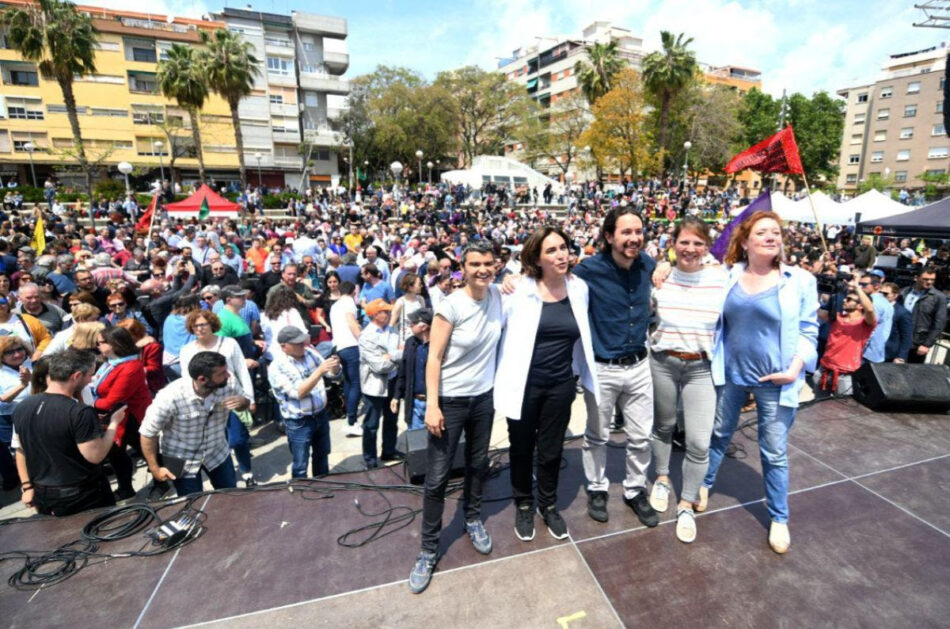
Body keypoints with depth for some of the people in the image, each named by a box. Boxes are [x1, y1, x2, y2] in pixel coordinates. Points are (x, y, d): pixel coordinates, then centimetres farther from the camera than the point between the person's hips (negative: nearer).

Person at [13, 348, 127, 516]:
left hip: (43, 496, 7)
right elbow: (95, 456, -23)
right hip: (84, 497, -6)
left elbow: (20, 450, 8)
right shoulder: (80, 412, -26)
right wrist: (114, 422, -12)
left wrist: (27, 486, 17)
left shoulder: (22, 407, -1)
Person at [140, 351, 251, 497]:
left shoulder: (227, 385, -23)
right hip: (182, 461, -3)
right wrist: (154, 468, -11)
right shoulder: (170, 397, -32)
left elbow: (246, 399, -2)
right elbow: (148, 433, -17)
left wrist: (242, 401, -27)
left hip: (217, 453, 3)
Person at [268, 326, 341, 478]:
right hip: (298, 423, -6)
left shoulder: (310, 352, -5)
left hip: (321, 415, 6)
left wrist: (335, 366, -23)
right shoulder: (277, 368, -20)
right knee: (300, 465, 9)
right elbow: (299, 392, -28)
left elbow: (333, 374, 0)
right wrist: (320, 370, -35)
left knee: (322, 454, 25)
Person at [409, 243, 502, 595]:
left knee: (478, 464, 20)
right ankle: (429, 550, 22)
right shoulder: (451, 305, -18)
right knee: (437, 478, 4)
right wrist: (431, 405, -21)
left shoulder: (498, 296, -4)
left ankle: (473, 520, 45)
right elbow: (434, 358, -16)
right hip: (450, 400, -4)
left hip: (484, 396, 5)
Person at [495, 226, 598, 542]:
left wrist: (580, 372, 17)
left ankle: (549, 505, 42)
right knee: (522, 448, 15)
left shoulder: (580, 288, 0)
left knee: (552, 450, 17)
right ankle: (523, 505, 41)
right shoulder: (519, 289, -13)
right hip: (523, 384, -2)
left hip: (560, 385, 3)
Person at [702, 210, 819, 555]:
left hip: (774, 379, -2)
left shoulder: (800, 280, -6)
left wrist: (796, 366, -14)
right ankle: (704, 484, 40)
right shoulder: (728, 276, -1)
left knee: (774, 452, 8)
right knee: (719, 434, 18)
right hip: (730, 373, 2)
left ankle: (779, 518, 27)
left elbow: (808, 330, -3)